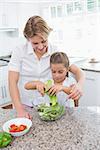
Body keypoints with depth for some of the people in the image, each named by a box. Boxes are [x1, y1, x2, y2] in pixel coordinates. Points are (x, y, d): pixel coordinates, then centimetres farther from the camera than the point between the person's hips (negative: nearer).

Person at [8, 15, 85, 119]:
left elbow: (78, 71, -4)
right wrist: (20, 110, -19)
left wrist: (79, 85, -27)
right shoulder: (19, 51, -9)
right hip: (25, 107, 0)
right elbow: (12, 82, -10)